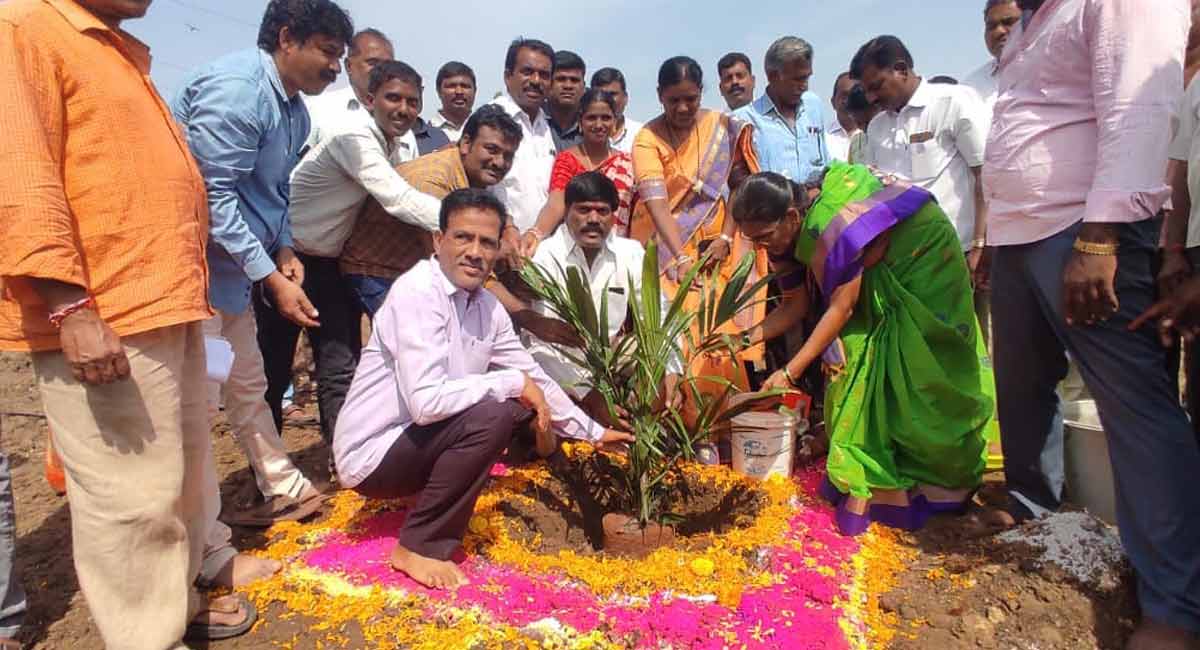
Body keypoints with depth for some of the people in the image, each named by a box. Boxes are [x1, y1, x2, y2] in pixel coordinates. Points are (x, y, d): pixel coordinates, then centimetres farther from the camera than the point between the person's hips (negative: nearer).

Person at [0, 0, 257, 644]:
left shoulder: (122, 53, 21)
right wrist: (70, 308, -23)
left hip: (166, 308, 10)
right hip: (101, 319, -9)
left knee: (183, 475, 18)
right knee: (131, 494, -1)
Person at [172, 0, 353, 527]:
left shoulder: (294, 111, 12)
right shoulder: (235, 89, -20)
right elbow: (212, 195, -24)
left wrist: (284, 252, 4)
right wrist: (271, 278, -22)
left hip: (232, 267, 10)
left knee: (249, 385, 18)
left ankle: (283, 489, 31)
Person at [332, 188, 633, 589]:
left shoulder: (488, 307, 0)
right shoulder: (417, 291, -23)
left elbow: (534, 378, 12)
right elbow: (426, 401, -32)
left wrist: (594, 432, 14)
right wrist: (514, 383, -23)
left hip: (419, 442, 8)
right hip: (372, 455, -8)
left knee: (524, 406, 6)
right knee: (493, 414, -27)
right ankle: (419, 546, -10)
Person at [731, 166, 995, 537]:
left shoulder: (830, 228, -38)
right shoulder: (789, 232, -11)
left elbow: (841, 308, -34)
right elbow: (797, 304, -7)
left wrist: (790, 373, -34)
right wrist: (749, 338, -21)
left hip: (922, 256, -7)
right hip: (878, 273, 7)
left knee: (919, 377, -3)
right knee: (855, 364, -2)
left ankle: (939, 480, 13)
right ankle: (866, 476, 5)